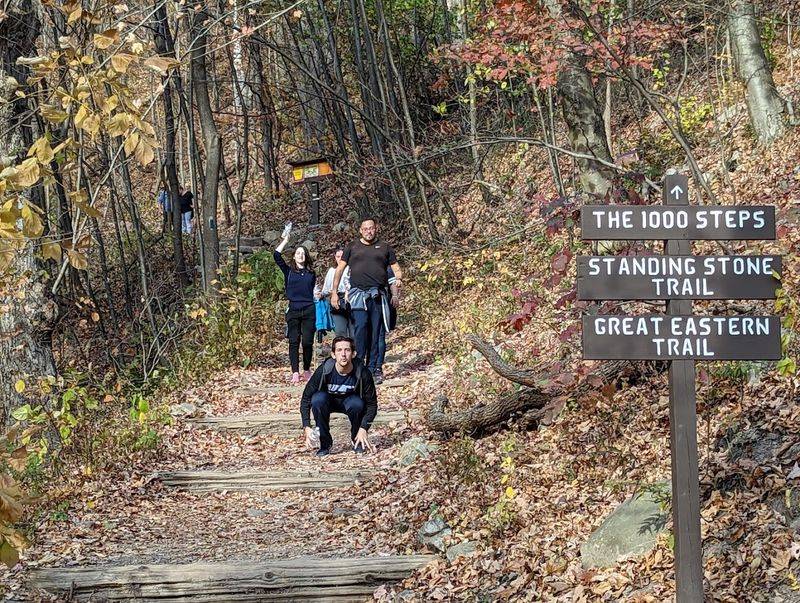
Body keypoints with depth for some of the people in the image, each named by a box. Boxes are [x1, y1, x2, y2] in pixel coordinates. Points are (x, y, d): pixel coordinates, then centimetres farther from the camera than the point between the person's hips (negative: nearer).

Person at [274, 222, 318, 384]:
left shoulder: (311, 273, 15)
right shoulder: (288, 271, 9)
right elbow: (276, 255, -2)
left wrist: (318, 294, 2)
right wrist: (286, 240, 0)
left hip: (309, 310, 1)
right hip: (293, 310, -1)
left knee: (308, 342, -3)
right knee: (294, 342, -4)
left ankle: (307, 370, 11)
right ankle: (295, 372, -3)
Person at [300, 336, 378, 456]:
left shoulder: (362, 373, -27)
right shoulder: (324, 371, -28)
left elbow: (371, 404, -18)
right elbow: (306, 398, -22)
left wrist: (363, 429, -30)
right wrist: (307, 427, -32)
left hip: (350, 401, 0)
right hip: (328, 401, 0)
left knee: (357, 404, -34)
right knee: (318, 399, -33)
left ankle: (358, 441, -5)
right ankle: (325, 444, -15)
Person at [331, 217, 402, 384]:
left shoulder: (384, 248, 16)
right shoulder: (353, 247, 15)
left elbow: (396, 269, 20)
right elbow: (340, 269, 15)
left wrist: (398, 279, 0)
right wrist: (334, 292, 9)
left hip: (378, 295, 1)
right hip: (358, 294, -1)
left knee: (377, 333, -1)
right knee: (360, 326, -19)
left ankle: (375, 369, 2)